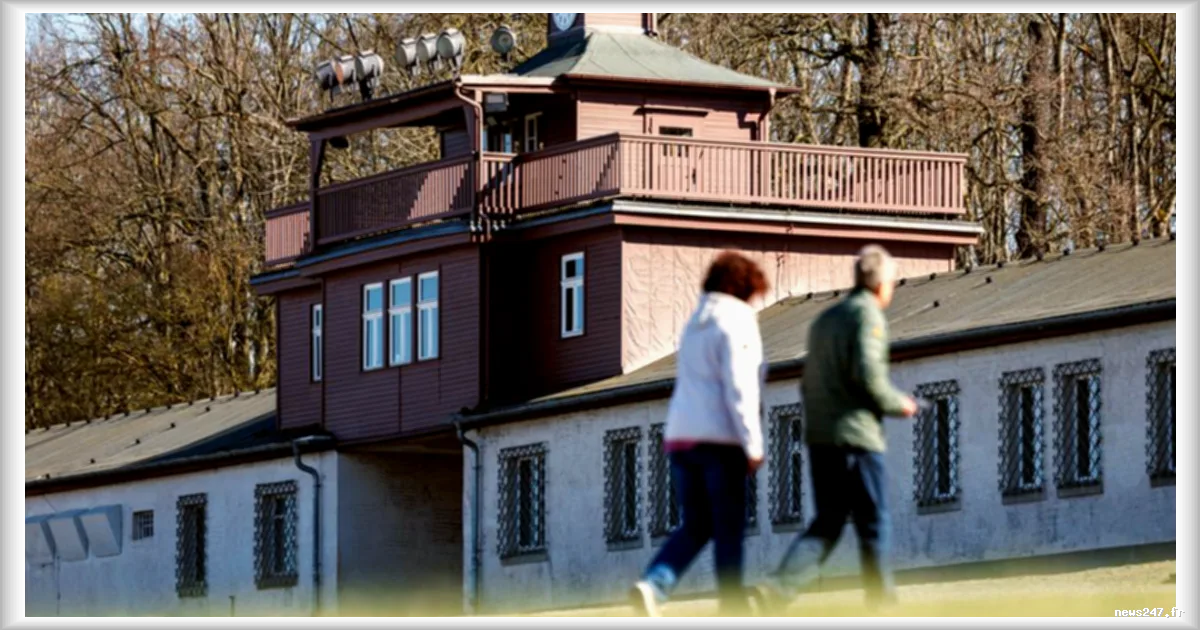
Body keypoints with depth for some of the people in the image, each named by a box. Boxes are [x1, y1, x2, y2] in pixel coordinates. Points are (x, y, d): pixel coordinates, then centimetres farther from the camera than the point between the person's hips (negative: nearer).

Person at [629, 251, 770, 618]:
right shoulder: (736, 323, -6)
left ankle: (653, 585, -12)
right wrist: (753, 445, -14)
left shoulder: (696, 325, 20)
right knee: (729, 530, 0)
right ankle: (734, 610, 0)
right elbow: (739, 388, -14)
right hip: (719, 437, -7)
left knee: (695, 527, 10)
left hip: (681, 436, 7)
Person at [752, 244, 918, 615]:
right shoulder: (868, 314, -7)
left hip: (819, 436, 7)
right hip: (855, 435, -7)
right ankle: (882, 605, 6)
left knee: (826, 524, 8)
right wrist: (898, 405, -4)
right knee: (873, 525, 2)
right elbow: (868, 373, -19)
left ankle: (779, 588, -11)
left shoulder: (825, 319, 19)